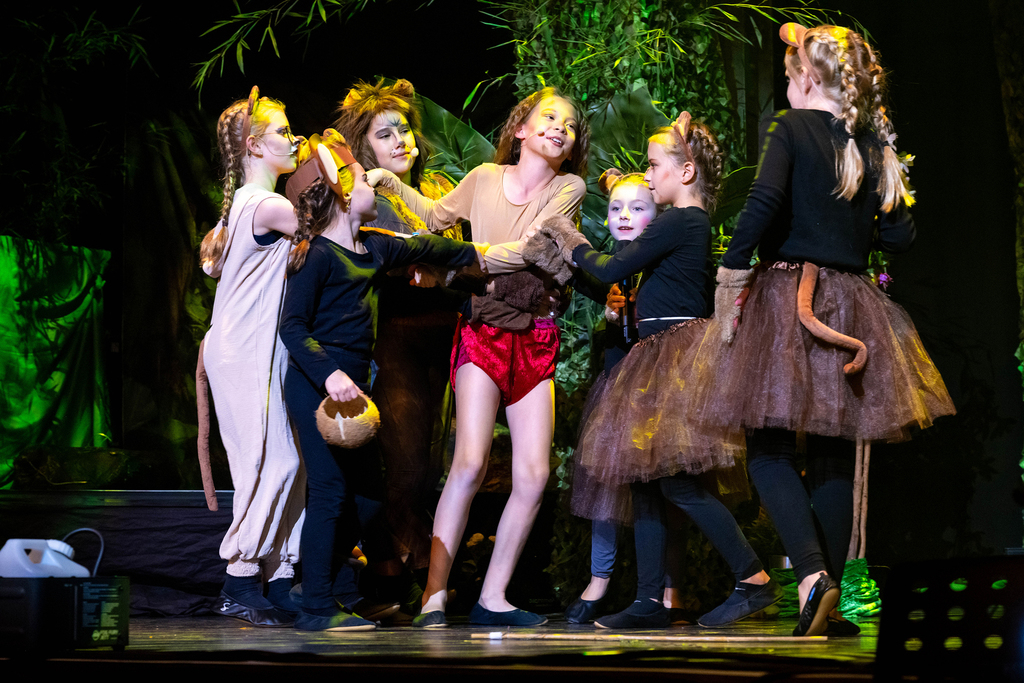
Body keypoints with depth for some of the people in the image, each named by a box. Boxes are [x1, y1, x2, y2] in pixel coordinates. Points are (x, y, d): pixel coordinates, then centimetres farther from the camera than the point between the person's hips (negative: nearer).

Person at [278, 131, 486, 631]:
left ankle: (314, 577, 22)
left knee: (368, 495, 10)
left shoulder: (374, 248, 13)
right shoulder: (317, 256, -12)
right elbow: (292, 327, -16)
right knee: (330, 492, -9)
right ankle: (317, 607, -3)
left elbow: (421, 248, 32)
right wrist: (329, 374, -28)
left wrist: (473, 253, 45)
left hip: (349, 388, 9)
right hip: (315, 387, -9)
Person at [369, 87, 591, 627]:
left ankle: (492, 597, 6)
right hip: (483, 332, -2)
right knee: (470, 463, -17)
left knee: (533, 475, -5)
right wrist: (388, 182, 15)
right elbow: (436, 215, 22)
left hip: (536, 339, 2)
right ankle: (434, 596, -13)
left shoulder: (569, 188, 0)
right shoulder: (486, 178, 3)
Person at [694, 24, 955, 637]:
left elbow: (765, 202, -20)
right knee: (835, 456, 10)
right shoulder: (875, 142, 9)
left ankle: (813, 574, -21)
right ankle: (830, 604, 12)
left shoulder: (789, 127, -4)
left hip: (785, 296, -4)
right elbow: (899, 235, 7)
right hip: (850, 304, 5)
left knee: (771, 449, 0)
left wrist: (731, 274, -13)